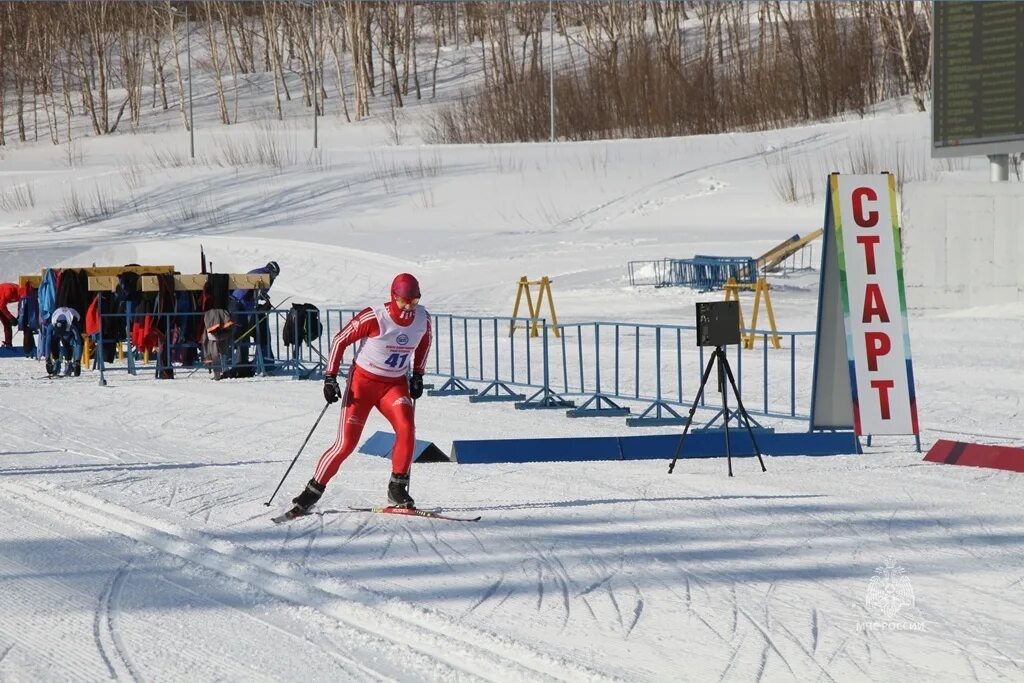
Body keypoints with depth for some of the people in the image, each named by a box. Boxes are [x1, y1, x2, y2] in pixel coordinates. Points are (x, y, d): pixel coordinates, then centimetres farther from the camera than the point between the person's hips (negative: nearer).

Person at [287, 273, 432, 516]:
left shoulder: (423, 319, -7)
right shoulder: (374, 318, -22)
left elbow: (424, 343, 17)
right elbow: (340, 340, -10)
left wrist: (418, 375, 11)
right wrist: (330, 377, -12)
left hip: (395, 384, 4)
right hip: (363, 381, -4)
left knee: (406, 428, -24)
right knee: (346, 443, -10)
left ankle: (397, 489, -12)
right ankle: (312, 492, 4)